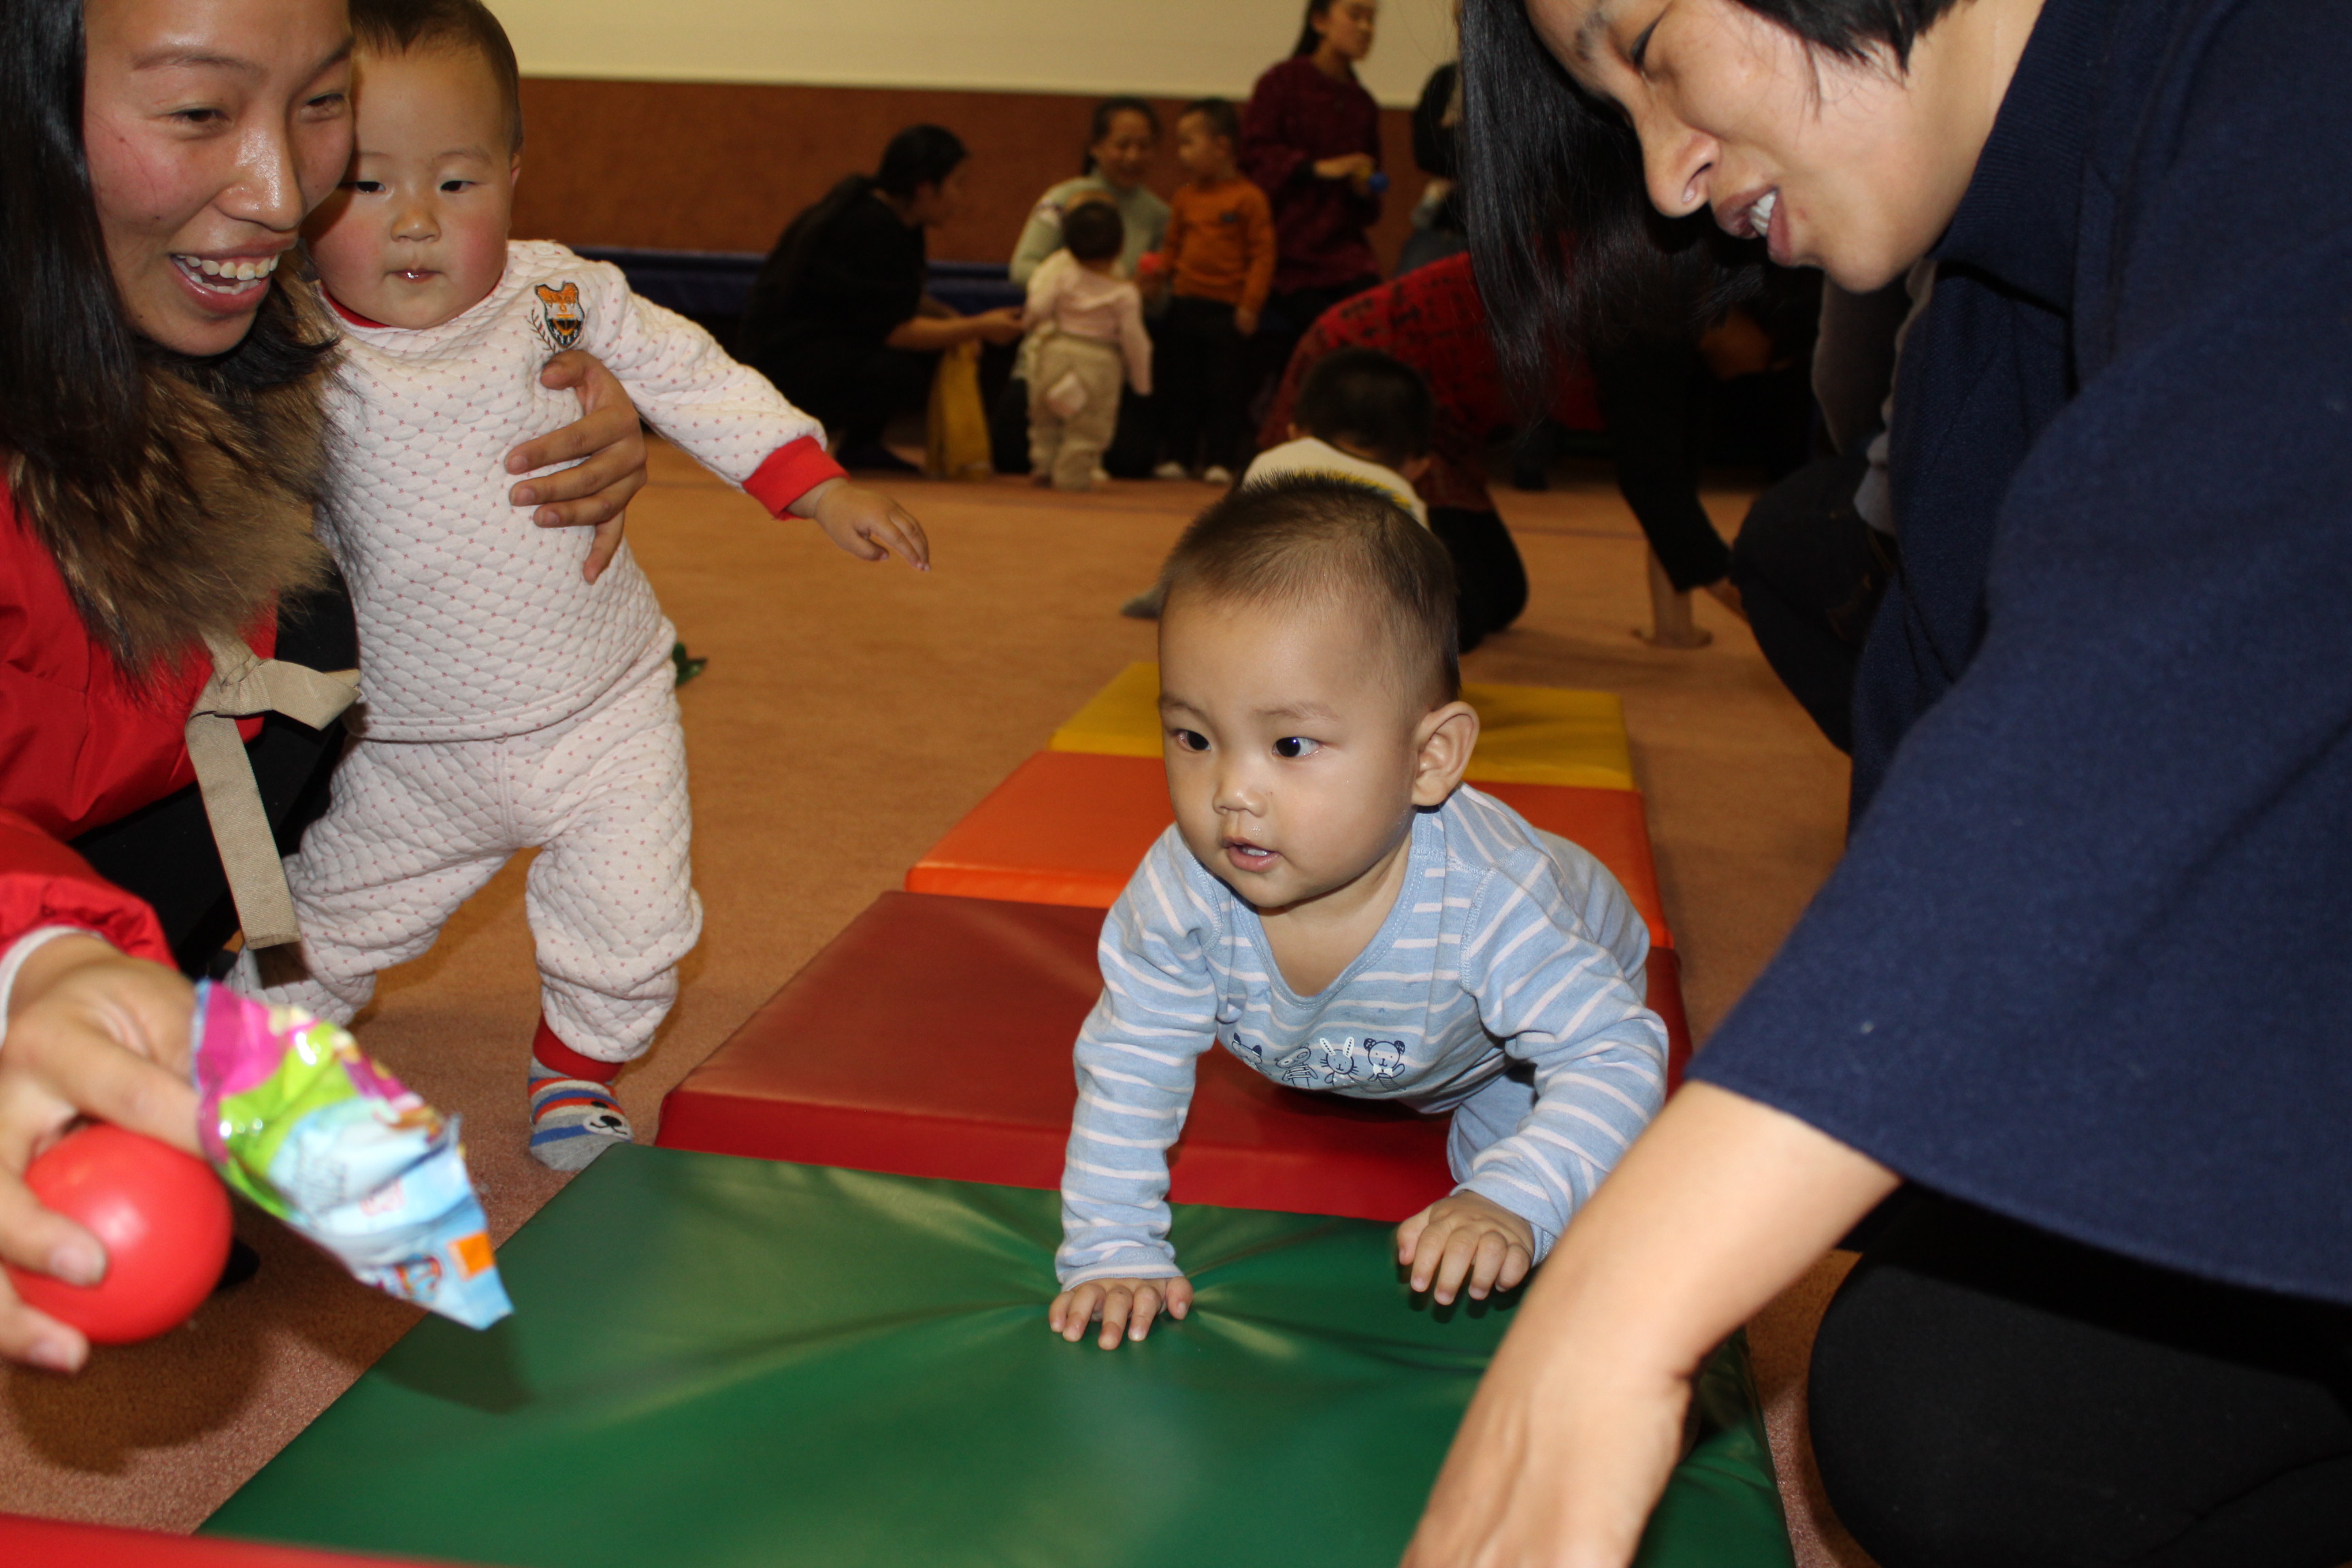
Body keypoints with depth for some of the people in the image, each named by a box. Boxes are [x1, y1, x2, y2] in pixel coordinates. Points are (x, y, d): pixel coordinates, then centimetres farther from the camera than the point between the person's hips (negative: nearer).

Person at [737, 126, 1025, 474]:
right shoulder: (870, 227, -22)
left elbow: (908, 301, 16)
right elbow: (895, 330, -23)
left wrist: (957, 322, -3)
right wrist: (978, 328, -19)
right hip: (782, 357, -10)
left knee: (933, 341, 2)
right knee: (901, 374, -28)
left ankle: (860, 445, 9)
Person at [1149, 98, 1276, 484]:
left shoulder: (1248, 198, -7)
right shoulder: (1184, 196, 9)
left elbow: (1262, 254, -8)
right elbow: (1172, 247, 15)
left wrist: (1250, 304, -12)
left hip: (1227, 310, -5)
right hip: (1185, 304, 5)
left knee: (1225, 386, 0)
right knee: (1180, 384, 9)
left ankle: (1220, 460, 6)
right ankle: (1179, 455, 17)